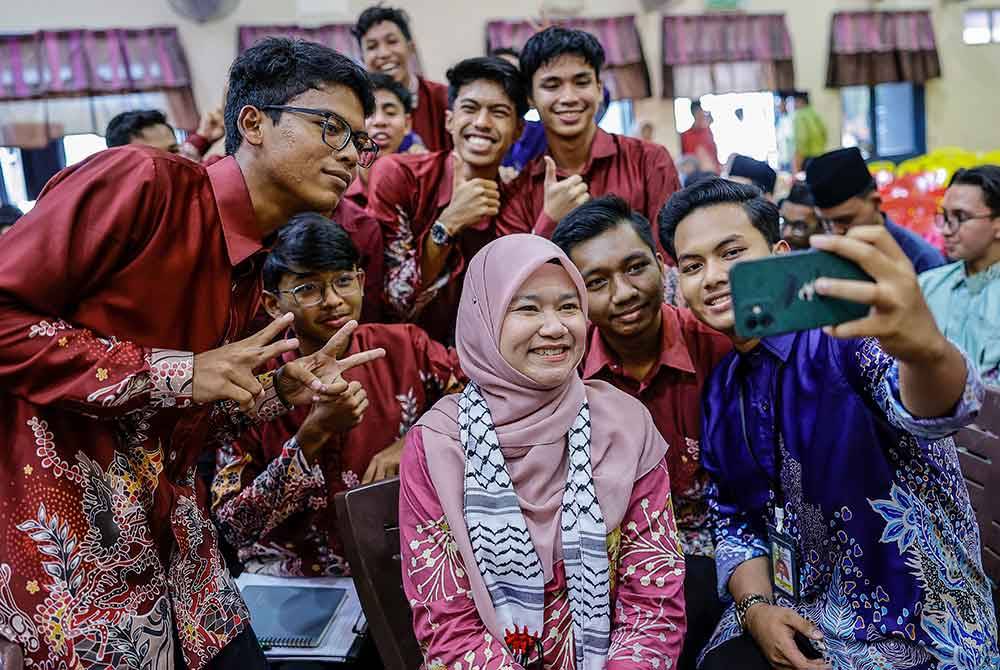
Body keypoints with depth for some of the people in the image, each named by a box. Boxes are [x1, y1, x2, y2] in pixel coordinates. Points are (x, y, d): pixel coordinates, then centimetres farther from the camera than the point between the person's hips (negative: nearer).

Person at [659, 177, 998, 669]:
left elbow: (926, 409, -35)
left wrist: (925, 348, -56)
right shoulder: (721, 392, 2)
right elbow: (735, 522, 8)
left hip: (915, 619, -4)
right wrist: (756, 608, -9)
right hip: (790, 612, 4)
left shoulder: (849, 332, -15)